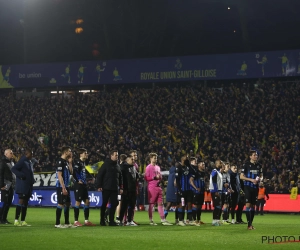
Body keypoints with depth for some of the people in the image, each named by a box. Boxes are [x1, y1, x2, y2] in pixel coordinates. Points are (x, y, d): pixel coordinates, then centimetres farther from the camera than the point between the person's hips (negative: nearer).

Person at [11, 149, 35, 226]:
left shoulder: (29, 162, 17)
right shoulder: (22, 161, -10)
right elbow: (13, 169, -16)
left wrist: (32, 180, 10)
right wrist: (21, 175, -24)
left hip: (28, 186, 9)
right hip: (22, 185, -9)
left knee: (25, 203, 8)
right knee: (21, 201, -11)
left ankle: (23, 221, 11)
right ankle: (16, 220, -10)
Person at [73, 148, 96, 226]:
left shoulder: (83, 162, 15)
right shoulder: (77, 162, -13)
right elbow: (74, 172, -24)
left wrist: (85, 181, 14)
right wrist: (78, 180, -17)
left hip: (84, 185, 9)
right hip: (79, 185, -9)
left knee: (87, 202, 8)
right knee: (78, 202, -5)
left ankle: (86, 220, 13)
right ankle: (76, 221, 0)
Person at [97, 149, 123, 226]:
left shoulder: (117, 166, 13)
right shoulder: (106, 164, -5)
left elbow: (120, 177, 17)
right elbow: (99, 175, -7)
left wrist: (121, 187, 11)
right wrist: (99, 186, -12)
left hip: (115, 188, 5)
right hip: (106, 188, -5)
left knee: (114, 204, 1)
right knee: (104, 204, 2)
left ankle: (111, 220, 7)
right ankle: (102, 220, 11)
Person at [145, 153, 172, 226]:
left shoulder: (158, 167, 19)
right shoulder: (148, 167, -4)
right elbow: (146, 178, -10)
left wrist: (160, 177, 5)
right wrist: (155, 177, -15)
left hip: (159, 187, 7)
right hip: (152, 187, -7)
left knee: (160, 203, 5)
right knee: (151, 204, -3)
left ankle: (163, 220, 5)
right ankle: (151, 220, 2)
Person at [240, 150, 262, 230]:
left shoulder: (258, 165, 10)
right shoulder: (246, 165, -5)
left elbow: (261, 175, 21)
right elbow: (241, 176, -5)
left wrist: (259, 178, -2)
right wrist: (251, 179, -15)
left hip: (255, 187, 5)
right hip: (248, 187, -5)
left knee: (253, 205, 8)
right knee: (248, 205, -11)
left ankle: (251, 223, 16)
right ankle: (249, 224, -11)